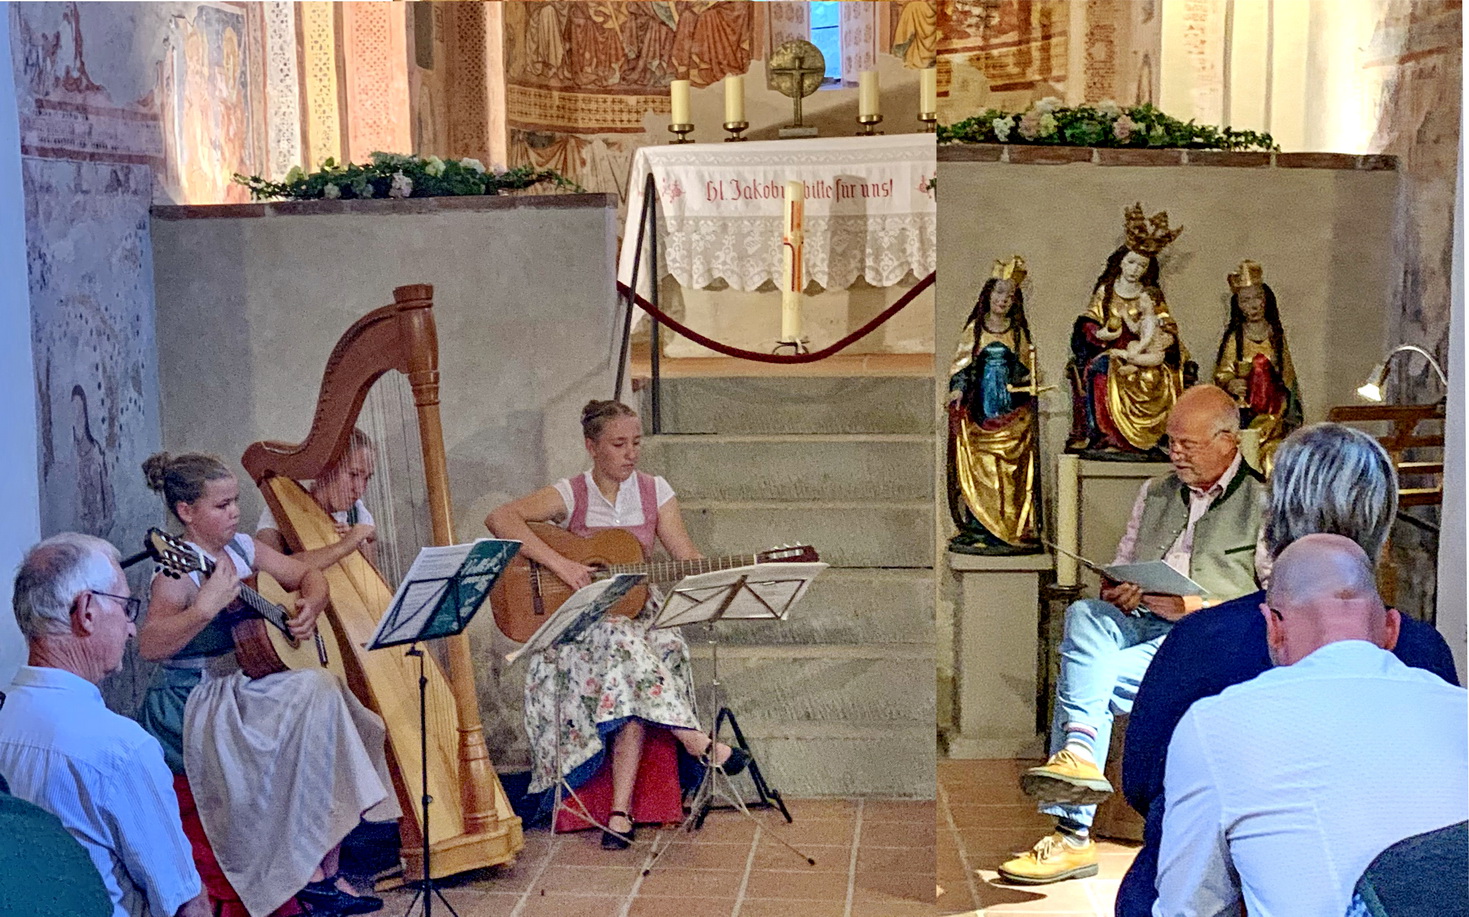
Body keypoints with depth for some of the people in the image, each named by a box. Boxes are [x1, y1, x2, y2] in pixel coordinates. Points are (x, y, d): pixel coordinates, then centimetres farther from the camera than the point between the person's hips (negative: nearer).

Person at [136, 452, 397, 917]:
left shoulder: (242, 547, 9)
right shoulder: (179, 571, -14)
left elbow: (308, 575, 19)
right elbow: (150, 644, -30)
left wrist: (310, 606, -2)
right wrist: (206, 607, -42)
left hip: (246, 686, 8)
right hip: (194, 708, -8)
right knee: (315, 690, -25)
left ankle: (322, 869, -3)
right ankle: (308, 869, -15)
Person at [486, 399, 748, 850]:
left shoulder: (654, 491, 7)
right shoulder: (569, 495, -3)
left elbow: (689, 559, 5)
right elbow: (499, 518, -17)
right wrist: (558, 563, -26)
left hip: (639, 613, 2)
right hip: (578, 622, -2)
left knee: (634, 679, -31)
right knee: (624, 644, -37)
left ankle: (621, 810, -31)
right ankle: (694, 740, -30)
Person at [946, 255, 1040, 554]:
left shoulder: (1017, 331, 11)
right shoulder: (975, 328, 8)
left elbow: (1026, 369, 13)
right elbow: (962, 363, 6)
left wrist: (1028, 385, -6)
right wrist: (958, 388, -10)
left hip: (1010, 406, 1)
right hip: (980, 404, -1)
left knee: (1011, 468, -4)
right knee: (976, 465, -6)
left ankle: (1010, 527, -2)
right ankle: (977, 525, -4)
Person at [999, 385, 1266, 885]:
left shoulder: (1263, 504, 8)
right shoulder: (1154, 493, 26)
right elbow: (1117, 574, 27)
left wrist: (1195, 606, -12)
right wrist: (1117, 594, 1)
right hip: (1137, 625, 5)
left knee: (1083, 675, -29)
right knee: (1084, 615, -31)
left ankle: (1072, 834, -32)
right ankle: (1079, 753, -45)